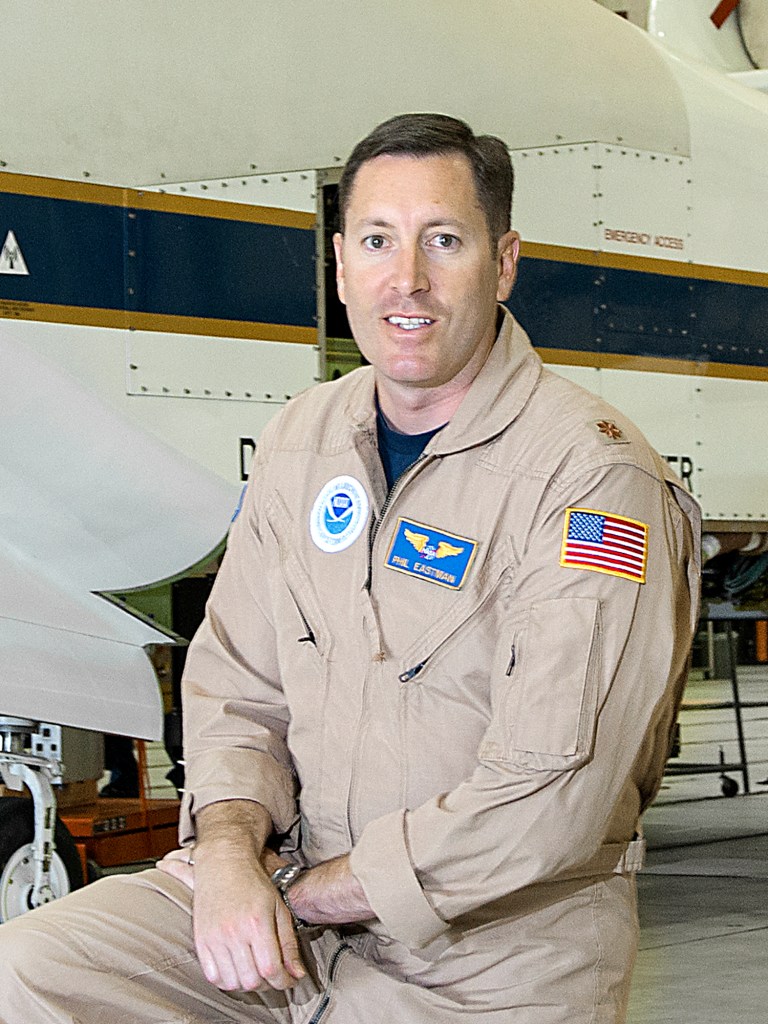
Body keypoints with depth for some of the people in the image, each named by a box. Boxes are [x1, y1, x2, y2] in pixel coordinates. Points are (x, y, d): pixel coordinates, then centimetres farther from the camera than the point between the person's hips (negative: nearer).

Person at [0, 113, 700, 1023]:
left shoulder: (599, 480, -17)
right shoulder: (303, 437, 7)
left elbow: (548, 799, -22)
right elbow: (236, 684, 10)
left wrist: (306, 892, -15)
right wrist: (229, 852, -10)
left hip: (502, 937, -4)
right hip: (291, 882, 4)